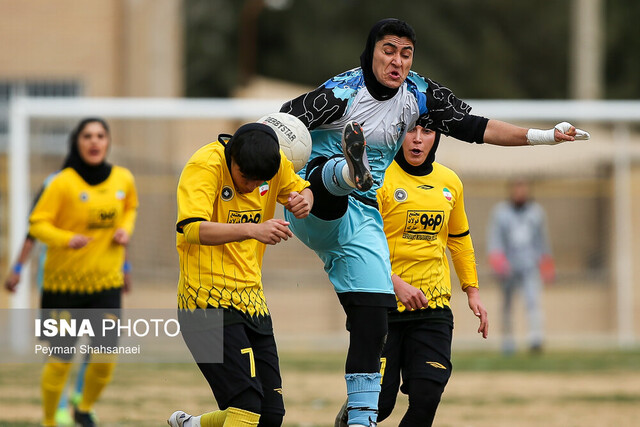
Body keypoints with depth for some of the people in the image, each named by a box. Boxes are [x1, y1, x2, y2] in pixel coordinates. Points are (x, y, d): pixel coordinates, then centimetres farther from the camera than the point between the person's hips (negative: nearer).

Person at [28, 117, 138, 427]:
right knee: (61, 359, -1)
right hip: (64, 281, -3)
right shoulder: (64, 182, -13)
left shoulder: (123, 179, 1)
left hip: (106, 281, 3)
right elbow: (37, 223, -13)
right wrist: (67, 239, -30)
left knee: (106, 355, -8)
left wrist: (125, 229, 1)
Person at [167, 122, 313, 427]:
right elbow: (191, 229, -29)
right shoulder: (205, 165, -17)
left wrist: (304, 201, -4)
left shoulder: (274, 162, 2)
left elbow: (301, 189, 22)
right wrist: (252, 230, -43)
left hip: (252, 299, 7)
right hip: (209, 299, -7)